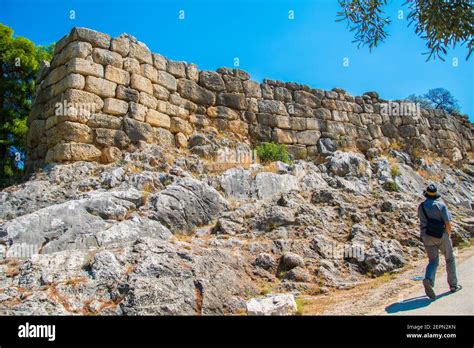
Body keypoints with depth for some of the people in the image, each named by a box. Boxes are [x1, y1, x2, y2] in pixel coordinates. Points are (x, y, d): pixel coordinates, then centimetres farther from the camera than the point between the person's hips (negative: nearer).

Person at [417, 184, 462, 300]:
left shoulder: (421, 206, 4)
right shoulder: (441, 205, -10)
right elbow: (448, 223, -12)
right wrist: (448, 235, 4)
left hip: (427, 237, 3)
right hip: (441, 236, -3)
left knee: (433, 261, 6)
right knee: (450, 259, 18)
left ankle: (428, 280, -23)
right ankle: (453, 285, 25)